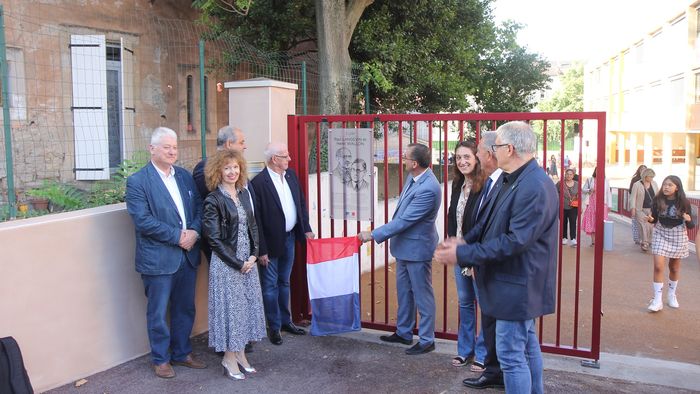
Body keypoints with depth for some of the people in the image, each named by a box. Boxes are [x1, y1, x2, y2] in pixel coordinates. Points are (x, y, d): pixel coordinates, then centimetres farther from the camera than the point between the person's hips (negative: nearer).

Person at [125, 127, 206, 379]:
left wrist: (194, 232, -10)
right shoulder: (137, 181, -10)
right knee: (158, 313, 8)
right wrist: (178, 236, -18)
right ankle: (160, 360, 25)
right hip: (158, 259, -6)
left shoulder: (185, 176, 9)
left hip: (188, 254, 6)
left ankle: (182, 354, 33)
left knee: (185, 309, 17)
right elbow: (143, 220, -17)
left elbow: (199, 208, 9)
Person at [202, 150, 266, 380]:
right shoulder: (213, 200, -11)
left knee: (247, 304, 11)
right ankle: (229, 358, 16)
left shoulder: (243, 193, 8)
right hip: (226, 263, -6)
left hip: (247, 260, 6)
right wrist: (238, 263, -13)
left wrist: (253, 255, -1)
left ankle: (240, 353, 25)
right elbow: (213, 238, -13)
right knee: (230, 306, 1)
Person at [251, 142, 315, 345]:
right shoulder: (259, 182, -19)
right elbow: (256, 219, -18)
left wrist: (306, 228, 5)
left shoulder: (290, 175, 3)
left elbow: (301, 202, 13)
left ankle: (285, 320, 33)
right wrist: (261, 250, -17)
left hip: (289, 237, 7)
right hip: (271, 242, -7)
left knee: (284, 282, 20)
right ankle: (274, 327, 20)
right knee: (270, 286, 7)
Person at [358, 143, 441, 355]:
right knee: (404, 292, 20)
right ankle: (403, 332, 36)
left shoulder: (428, 189, -28)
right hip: (404, 245, 9)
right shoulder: (413, 177, 0)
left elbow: (404, 220, -26)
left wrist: (373, 234, -21)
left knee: (422, 295, 5)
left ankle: (427, 340, 20)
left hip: (417, 247, -9)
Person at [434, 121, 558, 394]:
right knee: (527, 345, 23)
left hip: (518, 286, -10)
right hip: (520, 282, 10)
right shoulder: (509, 179, 6)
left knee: (511, 354, -2)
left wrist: (463, 254, -24)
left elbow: (515, 241, -28)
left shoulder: (535, 188, -26)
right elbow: (488, 220, 14)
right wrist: (465, 241, -2)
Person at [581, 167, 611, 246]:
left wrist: (609, 205, 5)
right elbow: (583, 190, 9)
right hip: (592, 204, 0)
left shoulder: (605, 180, 9)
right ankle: (593, 241, 8)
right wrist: (589, 190, -13)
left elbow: (608, 193, 10)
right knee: (591, 222, -1)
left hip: (602, 204, 0)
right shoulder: (590, 180, 7)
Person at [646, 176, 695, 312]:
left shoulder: (684, 203, -11)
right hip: (660, 234, 0)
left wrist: (688, 220, -28)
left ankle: (671, 294, 36)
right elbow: (655, 218, 3)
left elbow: (690, 225, -6)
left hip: (678, 235, 0)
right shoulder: (658, 199, -8)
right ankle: (657, 300, -2)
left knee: (674, 267, 15)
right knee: (658, 266, -8)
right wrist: (650, 219, -19)